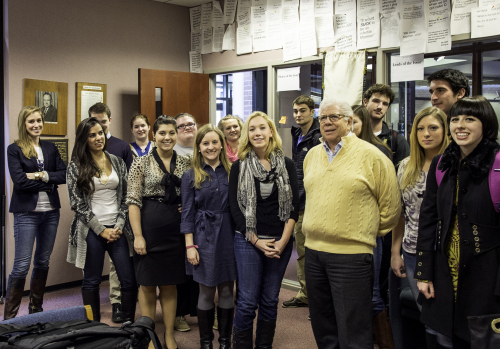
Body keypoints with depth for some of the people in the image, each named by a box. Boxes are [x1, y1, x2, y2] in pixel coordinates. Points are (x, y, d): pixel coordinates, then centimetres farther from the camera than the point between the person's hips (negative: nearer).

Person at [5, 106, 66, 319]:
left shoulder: (50, 148, 10)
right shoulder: (14, 149, -2)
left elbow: (64, 174, 1)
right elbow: (19, 181, -13)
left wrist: (42, 175, -13)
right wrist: (50, 183, -11)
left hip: (51, 212, 5)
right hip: (26, 213, -4)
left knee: (43, 262, 12)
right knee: (22, 265, -5)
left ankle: (36, 310, 25)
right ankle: (9, 317, 6)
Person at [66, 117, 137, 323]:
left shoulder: (117, 163, 9)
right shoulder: (76, 167, 0)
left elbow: (125, 197, 9)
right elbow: (77, 204, -4)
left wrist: (119, 226, -3)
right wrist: (101, 230, -9)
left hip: (117, 229, 3)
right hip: (91, 231, -2)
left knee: (129, 280, 0)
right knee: (91, 281, 7)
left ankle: (129, 323, 16)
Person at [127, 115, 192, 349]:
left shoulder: (186, 163, 6)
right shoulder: (141, 163, -4)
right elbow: (133, 201, -8)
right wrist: (138, 236, -13)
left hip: (175, 229, 3)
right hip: (149, 227, -3)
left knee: (170, 284, 12)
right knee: (147, 284, 7)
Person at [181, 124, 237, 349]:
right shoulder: (191, 176, 1)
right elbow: (188, 213, -1)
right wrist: (190, 245, -6)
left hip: (228, 236, 2)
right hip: (204, 237, -1)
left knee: (227, 291, 8)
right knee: (207, 292, 6)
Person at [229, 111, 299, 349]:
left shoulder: (287, 165, 4)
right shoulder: (239, 167, 1)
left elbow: (294, 205, 2)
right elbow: (234, 207, -2)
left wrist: (283, 241, -7)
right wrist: (256, 241, -8)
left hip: (280, 243, 2)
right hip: (248, 241, -1)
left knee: (270, 301, 10)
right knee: (247, 301, -2)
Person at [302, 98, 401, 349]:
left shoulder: (371, 155, -7)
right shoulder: (312, 155, 12)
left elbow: (391, 205, -2)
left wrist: (369, 232, 5)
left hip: (351, 253, -6)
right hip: (313, 251, 6)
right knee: (323, 329, 18)